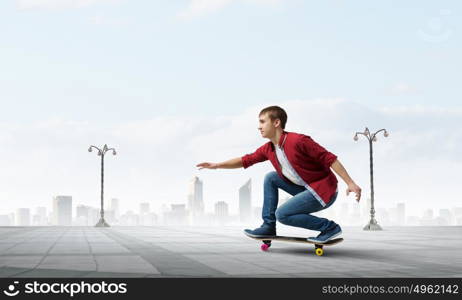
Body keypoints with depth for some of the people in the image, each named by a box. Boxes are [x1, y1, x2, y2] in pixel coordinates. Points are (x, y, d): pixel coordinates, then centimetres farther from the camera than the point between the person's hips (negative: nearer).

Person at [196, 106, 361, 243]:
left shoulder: (298, 141, -22)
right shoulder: (268, 149, 4)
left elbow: (329, 158, -21)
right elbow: (246, 160, 15)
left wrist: (350, 183, -24)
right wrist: (216, 165, 9)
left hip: (324, 192, -8)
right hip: (306, 188, 8)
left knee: (282, 214, -15)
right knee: (270, 178, 7)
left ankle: (330, 227, -7)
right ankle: (268, 227, 9)